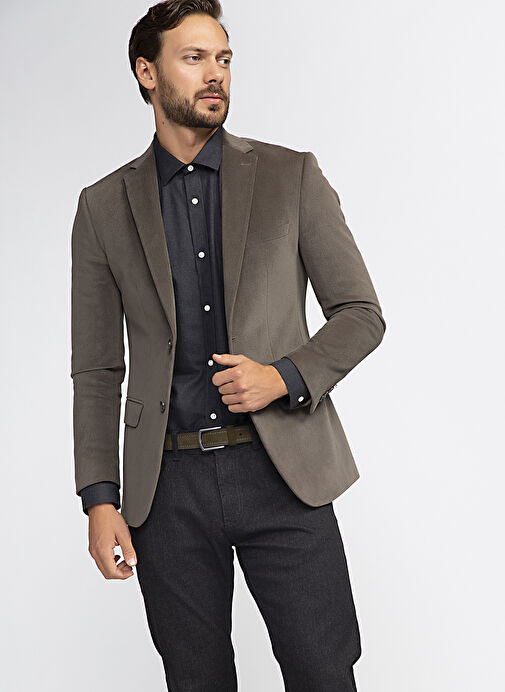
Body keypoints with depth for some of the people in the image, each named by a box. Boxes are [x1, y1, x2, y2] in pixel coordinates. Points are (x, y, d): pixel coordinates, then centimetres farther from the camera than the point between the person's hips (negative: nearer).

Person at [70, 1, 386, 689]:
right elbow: (96, 369, 7)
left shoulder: (291, 175, 4)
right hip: (168, 484, 1)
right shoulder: (104, 206, 6)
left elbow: (360, 313, 5)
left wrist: (285, 377, -12)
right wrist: (99, 499, 0)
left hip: (281, 470, -1)